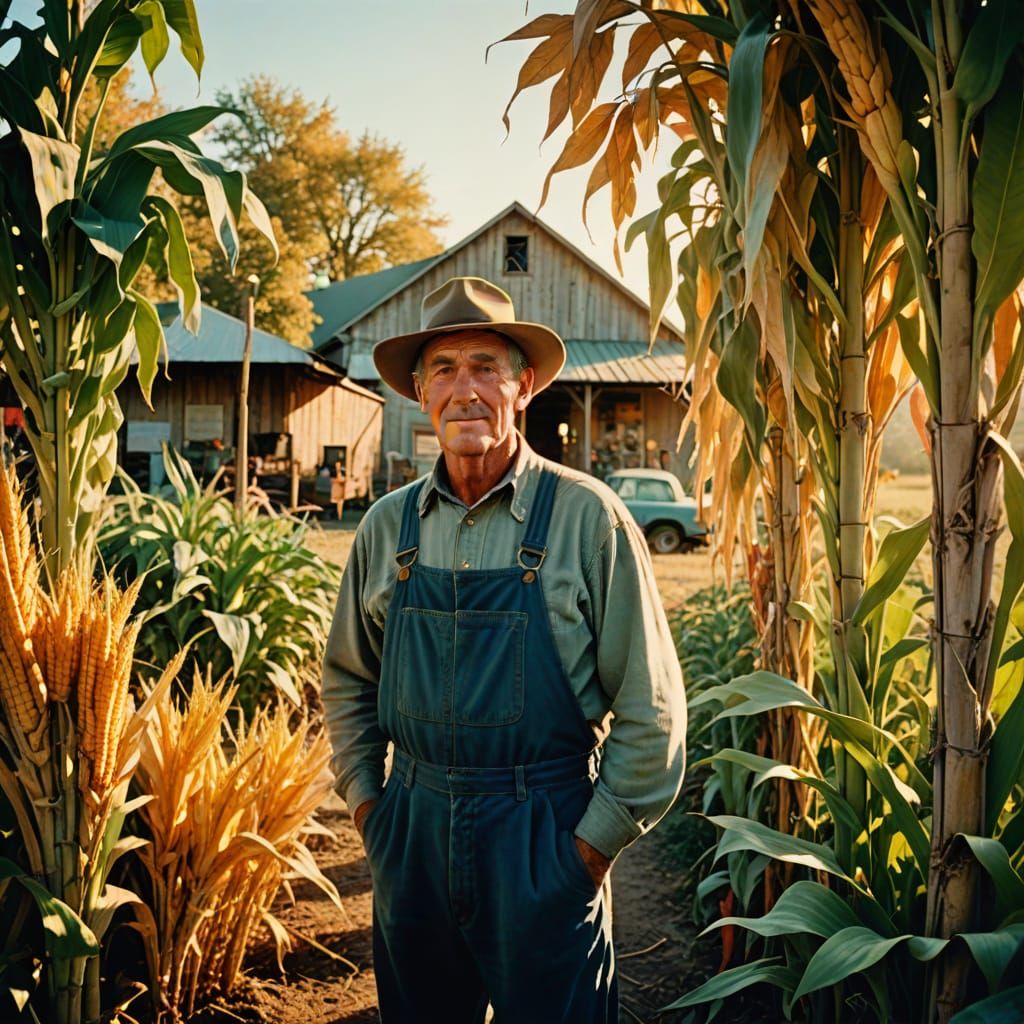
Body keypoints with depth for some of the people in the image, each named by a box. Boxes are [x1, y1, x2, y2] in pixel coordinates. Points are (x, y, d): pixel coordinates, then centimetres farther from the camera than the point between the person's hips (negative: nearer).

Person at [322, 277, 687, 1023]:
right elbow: (348, 678, 16)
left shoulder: (586, 518, -9)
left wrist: (598, 837, -7)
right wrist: (364, 797, 9)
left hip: (544, 840, -4)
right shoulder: (388, 526, 3)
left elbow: (649, 704, -7)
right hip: (413, 830, 4)